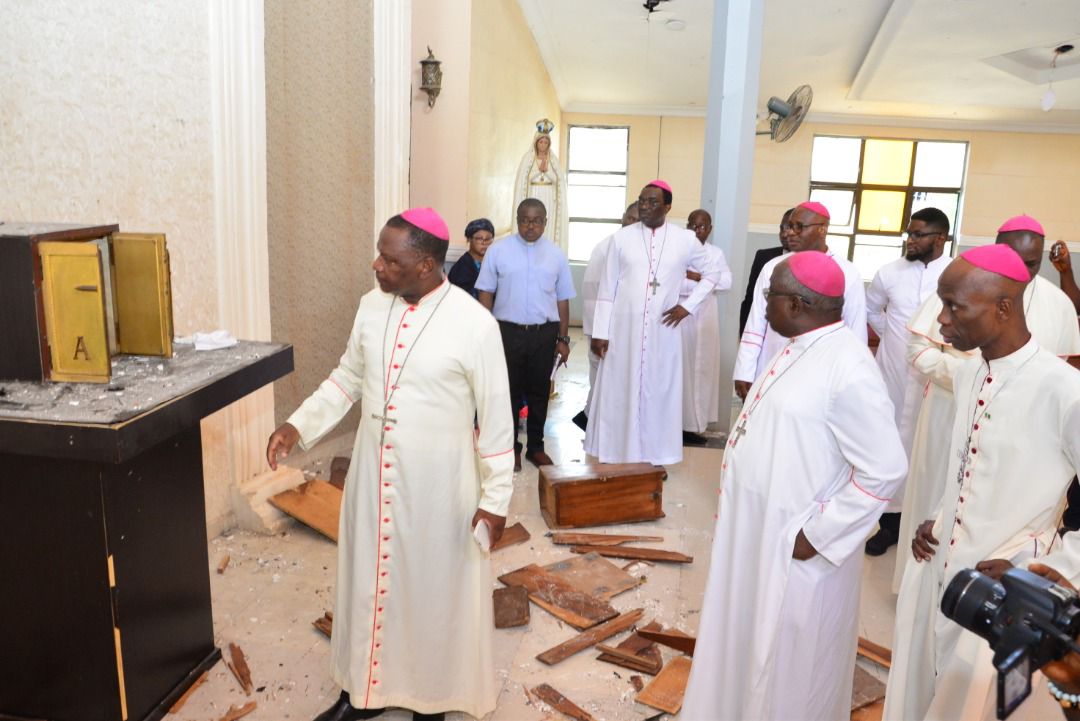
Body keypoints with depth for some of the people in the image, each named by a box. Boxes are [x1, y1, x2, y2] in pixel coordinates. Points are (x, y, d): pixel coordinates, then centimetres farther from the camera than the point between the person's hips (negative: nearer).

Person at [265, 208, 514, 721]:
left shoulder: (474, 324, -18)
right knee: (368, 580, 18)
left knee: (435, 589, 12)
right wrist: (299, 424, 0)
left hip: (439, 485, -5)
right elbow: (347, 377, 11)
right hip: (373, 476, 5)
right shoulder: (371, 306, -2)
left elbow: (495, 416, -12)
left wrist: (495, 496, -9)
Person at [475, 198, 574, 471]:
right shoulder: (498, 250, -2)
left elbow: (562, 299, 7)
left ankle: (536, 446, 27)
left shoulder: (556, 255, 4)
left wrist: (563, 339, 6)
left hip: (544, 333, 2)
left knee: (539, 392, 12)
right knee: (509, 390, 8)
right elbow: (486, 293, 1)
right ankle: (511, 446, 22)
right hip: (508, 331, -2)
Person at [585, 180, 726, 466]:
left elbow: (712, 273, 13)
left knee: (659, 393, 7)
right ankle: (616, 455, 18)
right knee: (618, 393, 6)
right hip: (623, 329, 0)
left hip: (663, 331, 0)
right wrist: (600, 332, -3)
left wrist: (688, 305, 1)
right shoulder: (621, 238, 0)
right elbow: (607, 289, 1)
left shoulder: (685, 239, 0)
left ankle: (654, 456, 20)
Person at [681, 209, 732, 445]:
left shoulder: (716, 253, 10)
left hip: (705, 317, 5)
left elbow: (727, 280, -7)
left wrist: (695, 276, -18)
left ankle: (693, 423, 15)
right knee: (679, 368, -4)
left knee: (702, 368, 7)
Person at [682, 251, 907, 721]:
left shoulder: (847, 368, -24)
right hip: (758, 530, 9)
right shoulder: (800, 347, 4)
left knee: (786, 662, 13)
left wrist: (817, 534, -20)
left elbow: (885, 470, -23)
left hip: (795, 547, -9)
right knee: (749, 641, 25)